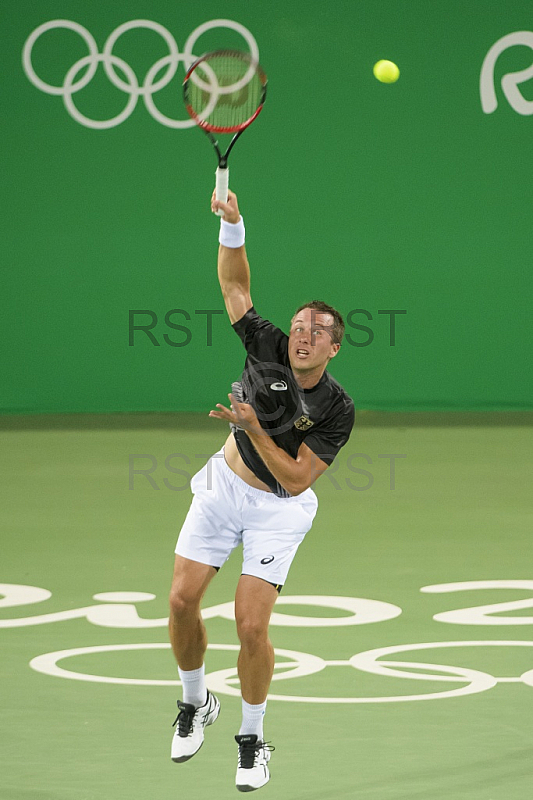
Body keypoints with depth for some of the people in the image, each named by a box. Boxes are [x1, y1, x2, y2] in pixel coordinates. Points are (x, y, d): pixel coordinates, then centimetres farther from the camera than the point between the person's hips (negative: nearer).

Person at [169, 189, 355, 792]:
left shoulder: (337, 411, -20)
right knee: (182, 598, -5)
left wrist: (253, 428, -28)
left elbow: (295, 479, -21)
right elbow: (235, 285, -10)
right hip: (223, 486, 3)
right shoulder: (268, 348, -13)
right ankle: (195, 703, 21)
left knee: (251, 626, -13)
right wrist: (232, 225, -26)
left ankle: (252, 739, 7)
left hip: (277, 510, -3)